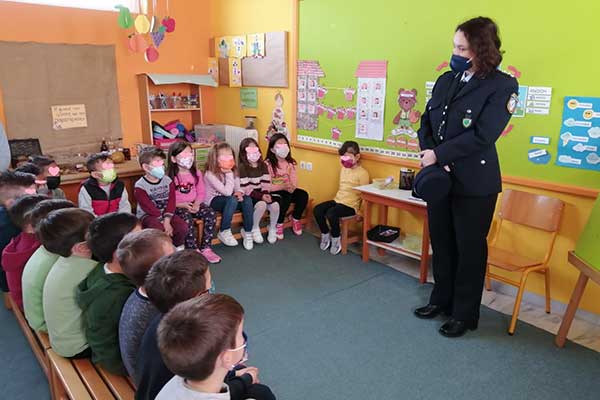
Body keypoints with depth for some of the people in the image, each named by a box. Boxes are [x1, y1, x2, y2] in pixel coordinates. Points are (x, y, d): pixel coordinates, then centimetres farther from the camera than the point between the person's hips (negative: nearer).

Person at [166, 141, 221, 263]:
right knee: (187, 219, -35)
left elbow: (201, 192, 7)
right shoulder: (169, 177, -7)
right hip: (177, 207, -4)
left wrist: (197, 204, -13)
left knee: (211, 214, -22)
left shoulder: (197, 173, 6)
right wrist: (181, 205, -22)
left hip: (194, 204, 4)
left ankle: (205, 248, -14)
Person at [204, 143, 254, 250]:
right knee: (232, 200, -36)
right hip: (213, 201, -6)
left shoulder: (230, 170, 0)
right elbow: (227, 192, -28)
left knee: (247, 200, -22)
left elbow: (236, 186, 10)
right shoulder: (210, 174, -22)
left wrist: (238, 192, -14)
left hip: (227, 199, 6)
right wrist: (229, 174, -26)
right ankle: (223, 232, -19)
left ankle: (248, 232, -11)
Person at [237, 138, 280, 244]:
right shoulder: (242, 167, -11)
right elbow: (246, 189, -16)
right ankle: (255, 229, -7)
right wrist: (261, 196, -23)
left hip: (262, 195, 5)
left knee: (275, 205, -21)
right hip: (249, 197, -5)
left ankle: (272, 229, 6)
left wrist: (266, 194, -18)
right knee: (262, 205, -33)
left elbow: (266, 183, 2)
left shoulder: (263, 165, 6)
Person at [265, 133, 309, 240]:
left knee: (303, 195, -21)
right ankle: (278, 224, -11)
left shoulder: (290, 163, 1)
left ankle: (295, 219, 5)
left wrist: (291, 187, -28)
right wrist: (282, 186, -32)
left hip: (287, 191, 5)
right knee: (286, 197, -34)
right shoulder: (267, 164, -14)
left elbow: (294, 182, -3)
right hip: (273, 193, -5)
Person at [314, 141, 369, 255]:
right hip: (338, 200, 8)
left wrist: (360, 211, -14)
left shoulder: (362, 173, -12)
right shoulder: (343, 169, 13)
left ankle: (336, 240, -8)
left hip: (351, 205, -8)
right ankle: (325, 235, 7)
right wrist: (337, 198, 16)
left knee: (331, 214, -31)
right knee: (317, 209, -11)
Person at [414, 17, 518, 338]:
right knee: (441, 243, 16)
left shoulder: (502, 86, -9)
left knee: (469, 250, 6)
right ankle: (441, 300, 35)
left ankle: (465, 315, 24)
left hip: (475, 184, -5)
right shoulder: (446, 80, 9)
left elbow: (482, 136, -18)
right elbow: (426, 122, 8)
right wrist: (429, 153, -10)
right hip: (439, 177, 6)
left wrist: (438, 154, -16)